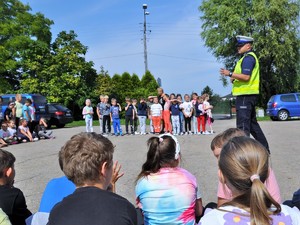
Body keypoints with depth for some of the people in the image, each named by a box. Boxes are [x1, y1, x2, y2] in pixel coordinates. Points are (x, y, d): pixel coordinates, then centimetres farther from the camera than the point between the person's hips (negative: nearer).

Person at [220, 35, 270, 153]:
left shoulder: (248, 57, -11)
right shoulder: (249, 57, 22)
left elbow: (246, 77, -21)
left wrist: (230, 74, -23)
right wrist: (235, 78, 10)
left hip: (245, 95, -11)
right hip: (248, 94, 11)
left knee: (243, 124, -10)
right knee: (252, 122, 18)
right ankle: (264, 148, 27)